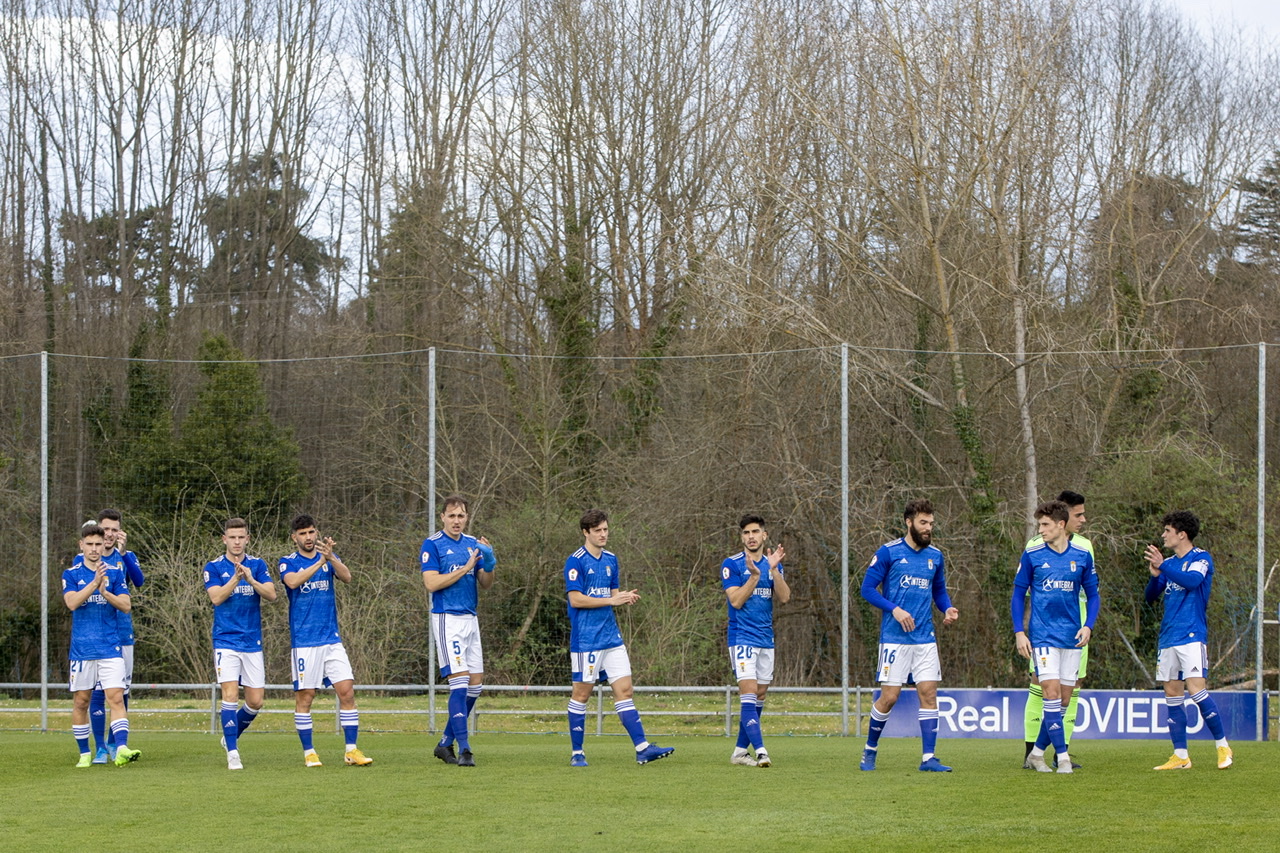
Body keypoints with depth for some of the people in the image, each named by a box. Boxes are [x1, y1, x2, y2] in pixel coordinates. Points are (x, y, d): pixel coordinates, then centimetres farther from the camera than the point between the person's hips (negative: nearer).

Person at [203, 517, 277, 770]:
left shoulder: (258, 565, 5)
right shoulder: (214, 567, 0)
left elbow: (271, 595, -8)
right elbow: (216, 597, -14)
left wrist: (251, 579, -24)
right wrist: (236, 578, -26)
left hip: (252, 642, 3)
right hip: (226, 641, -3)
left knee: (255, 701, 3)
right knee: (230, 694, -16)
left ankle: (231, 738, 28)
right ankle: (232, 753, -11)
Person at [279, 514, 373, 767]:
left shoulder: (330, 558, 10)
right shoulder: (288, 562, 1)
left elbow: (347, 577, -10)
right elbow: (293, 581, -22)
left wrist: (331, 558, -28)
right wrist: (320, 561, -30)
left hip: (332, 640, 3)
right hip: (303, 641, -3)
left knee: (347, 691, -4)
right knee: (305, 697, -1)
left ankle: (351, 750, 0)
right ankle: (308, 752, 9)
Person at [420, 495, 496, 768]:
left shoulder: (473, 543, 12)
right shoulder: (432, 544, -6)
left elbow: (485, 584, 12)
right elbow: (431, 582, -15)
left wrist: (489, 564, -8)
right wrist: (465, 568, -16)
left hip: (470, 619, 7)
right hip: (447, 619, -7)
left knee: (476, 683, 7)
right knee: (460, 682, -14)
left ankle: (446, 743, 18)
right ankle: (463, 750, -14)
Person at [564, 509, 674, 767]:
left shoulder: (611, 560, 14)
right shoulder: (575, 561, -9)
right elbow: (575, 599, -15)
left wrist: (625, 598, -4)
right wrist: (611, 600, -17)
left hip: (611, 637, 7)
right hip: (586, 639, -7)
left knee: (624, 691, 1)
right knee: (582, 694, 0)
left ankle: (642, 748, -3)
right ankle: (577, 753, 9)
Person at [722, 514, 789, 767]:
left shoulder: (773, 564, 11)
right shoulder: (731, 564, -4)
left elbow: (784, 597, -3)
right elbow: (736, 600, -13)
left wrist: (774, 569, -15)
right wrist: (755, 575, -21)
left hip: (766, 639, 6)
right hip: (742, 638, -6)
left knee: (759, 696, 7)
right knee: (749, 693, -16)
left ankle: (740, 751, 14)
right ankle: (760, 751, -26)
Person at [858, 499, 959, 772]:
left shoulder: (935, 556, 11)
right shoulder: (888, 552, -4)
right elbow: (867, 588, -4)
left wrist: (947, 608, 1)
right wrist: (895, 609, -15)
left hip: (925, 639, 4)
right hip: (895, 637, -4)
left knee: (929, 693, -3)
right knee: (889, 697, -4)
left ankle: (928, 758, -1)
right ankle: (870, 750, 16)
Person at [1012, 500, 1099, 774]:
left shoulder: (1082, 556, 4)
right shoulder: (1032, 555, 0)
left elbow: (1092, 594, 12)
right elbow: (1018, 594, 5)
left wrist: (1088, 626, -3)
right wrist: (1019, 632, -3)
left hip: (1072, 638, 3)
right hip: (1042, 636, -3)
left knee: (1064, 700, 4)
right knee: (1051, 694, -14)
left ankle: (1037, 752, 17)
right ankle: (1062, 755, -11)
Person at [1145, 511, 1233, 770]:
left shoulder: (1201, 558, -3)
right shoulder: (1169, 563, 17)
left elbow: (1193, 580, -23)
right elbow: (1150, 597, 14)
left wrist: (1163, 566, -23)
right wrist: (1155, 575, -4)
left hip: (1192, 635, -7)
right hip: (1168, 638, 7)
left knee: (1196, 690, -15)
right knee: (1172, 696, 5)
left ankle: (1222, 745, -4)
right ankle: (1180, 756, 8)